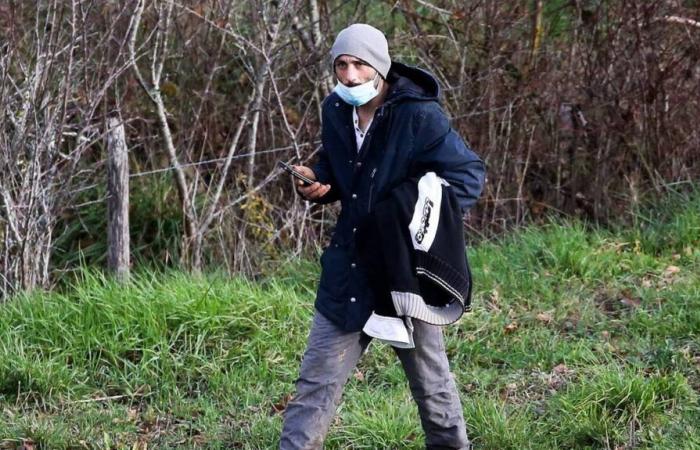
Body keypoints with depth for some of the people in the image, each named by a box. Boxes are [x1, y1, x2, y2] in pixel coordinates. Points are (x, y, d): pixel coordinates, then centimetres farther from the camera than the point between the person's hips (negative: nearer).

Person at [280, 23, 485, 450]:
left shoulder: (420, 117, -18)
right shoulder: (335, 111, 0)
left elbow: (470, 174, -11)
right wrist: (317, 182, -4)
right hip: (349, 267, 5)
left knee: (430, 378, 14)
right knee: (318, 377, 6)